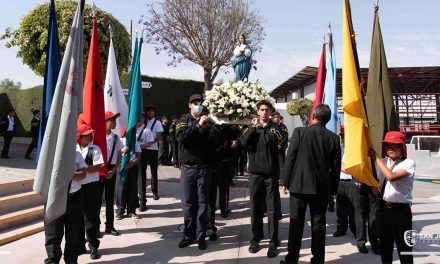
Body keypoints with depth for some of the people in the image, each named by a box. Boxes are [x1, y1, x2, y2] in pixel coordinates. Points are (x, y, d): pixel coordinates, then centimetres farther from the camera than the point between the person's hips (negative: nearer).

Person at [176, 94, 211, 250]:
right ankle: (188, 235, 18)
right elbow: (180, 135, -15)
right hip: (187, 168, -1)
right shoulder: (184, 120, 6)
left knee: (202, 203, 3)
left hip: (203, 168, 1)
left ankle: (201, 236, 13)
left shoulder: (207, 121, 10)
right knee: (188, 203, 5)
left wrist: (207, 125, -8)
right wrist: (198, 125, -20)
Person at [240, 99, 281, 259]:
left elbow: (271, 140, -17)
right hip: (255, 173, 2)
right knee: (255, 208, 8)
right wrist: (254, 127, -7)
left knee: (272, 209, 0)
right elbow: (244, 142, -9)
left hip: (271, 173, -2)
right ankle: (256, 239, 20)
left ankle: (273, 243, 7)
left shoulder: (274, 127, 4)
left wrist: (263, 126, -3)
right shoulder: (251, 127, 9)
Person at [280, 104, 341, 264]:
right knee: (318, 224, 10)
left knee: (296, 223, 6)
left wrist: (285, 182, 0)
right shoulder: (333, 138, 0)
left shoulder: (299, 132, -7)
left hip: (299, 185, -2)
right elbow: (336, 166, 2)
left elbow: (290, 158, -8)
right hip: (322, 187, 2)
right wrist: (333, 189, 11)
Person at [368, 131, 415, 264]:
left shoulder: (408, 163, -10)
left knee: (403, 246, 3)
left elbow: (391, 176, -26)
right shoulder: (383, 162, 10)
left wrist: (376, 157, -19)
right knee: (385, 244, 17)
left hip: (401, 210, -6)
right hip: (383, 208, 6)